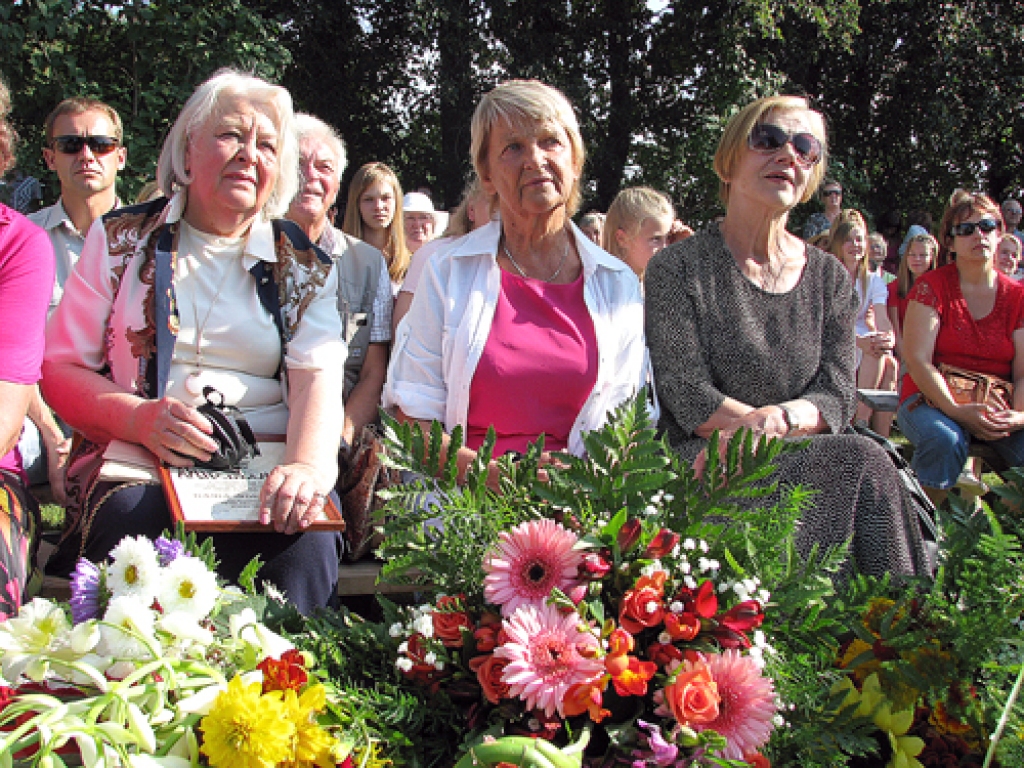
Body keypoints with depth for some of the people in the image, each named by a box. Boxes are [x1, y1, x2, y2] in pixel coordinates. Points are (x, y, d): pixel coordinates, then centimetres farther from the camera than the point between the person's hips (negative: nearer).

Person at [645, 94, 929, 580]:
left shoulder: (830, 279, 13)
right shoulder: (677, 268, -1)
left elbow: (836, 397, 3)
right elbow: (688, 398, -9)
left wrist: (775, 419, -19)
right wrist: (778, 422, -18)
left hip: (803, 465, 4)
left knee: (879, 472, -29)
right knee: (863, 461, -28)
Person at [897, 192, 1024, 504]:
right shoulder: (931, 286, 0)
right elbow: (917, 360, -10)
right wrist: (956, 411, -24)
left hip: (998, 406, 3)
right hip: (933, 399, -3)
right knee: (944, 439, -36)